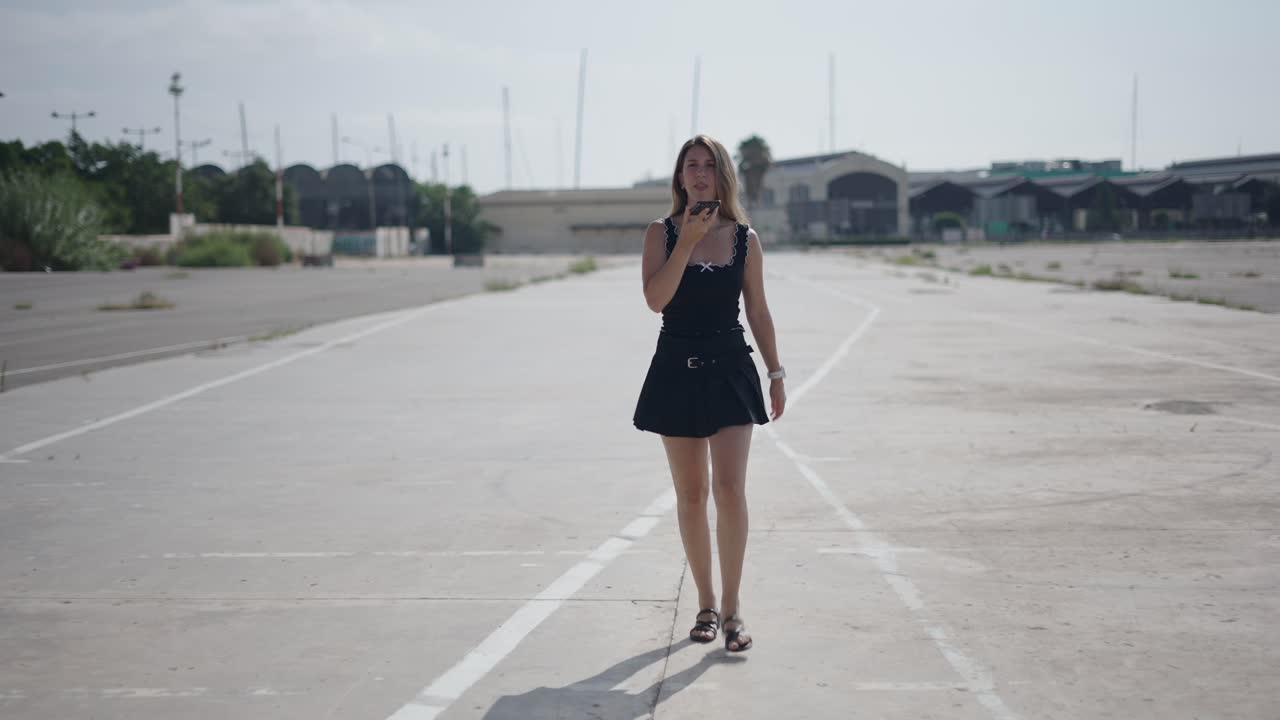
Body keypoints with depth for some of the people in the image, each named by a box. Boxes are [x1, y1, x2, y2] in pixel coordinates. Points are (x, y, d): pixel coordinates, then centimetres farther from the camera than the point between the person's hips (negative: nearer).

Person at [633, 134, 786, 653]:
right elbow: (655, 299, -14)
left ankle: (731, 606, -1)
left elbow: (757, 310, 9)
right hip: (677, 370, 0)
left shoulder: (745, 239, 3)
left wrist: (775, 371, 7)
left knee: (729, 488, -11)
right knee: (691, 495, 7)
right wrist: (687, 241, -18)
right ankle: (706, 604, 20)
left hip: (730, 368, 0)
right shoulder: (662, 233, -1)